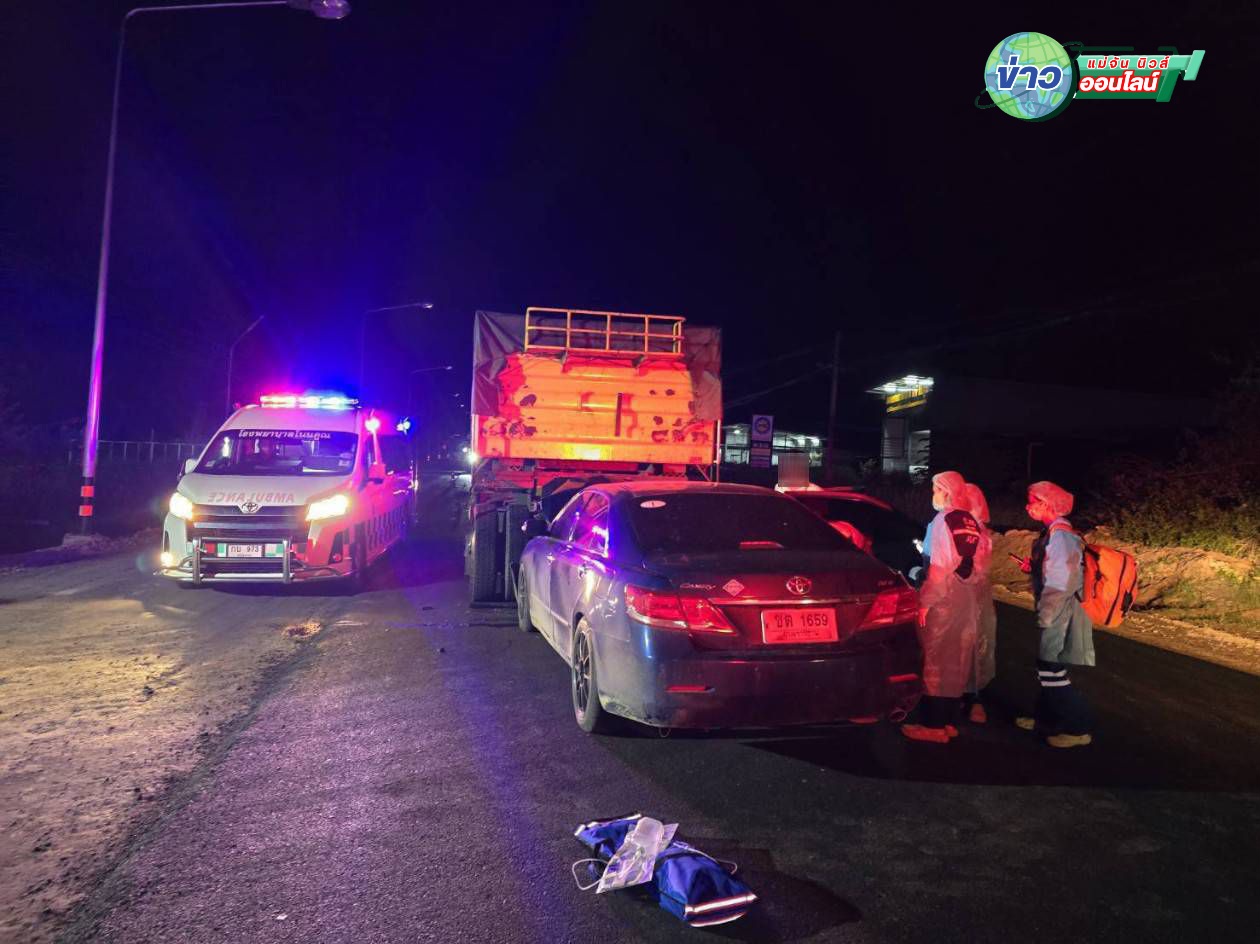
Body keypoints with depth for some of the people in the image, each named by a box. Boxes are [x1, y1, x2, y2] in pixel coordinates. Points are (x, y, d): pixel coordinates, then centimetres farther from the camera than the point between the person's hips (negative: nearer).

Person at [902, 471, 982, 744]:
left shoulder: (944, 520, -12)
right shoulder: (971, 522, 10)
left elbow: (939, 566, -17)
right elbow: (976, 565, 11)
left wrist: (925, 601, -14)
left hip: (943, 598, -8)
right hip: (966, 598, 8)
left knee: (935, 659, -1)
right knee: (957, 660, 12)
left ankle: (933, 724, 3)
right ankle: (949, 720, 20)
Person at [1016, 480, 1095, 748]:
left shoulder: (1060, 534, -20)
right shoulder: (1052, 531, 10)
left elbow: (1060, 583, -23)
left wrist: (1045, 616, -18)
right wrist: (1033, 567, 5)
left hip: (1059, 613, -10)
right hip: (1054, 613, 10)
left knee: (1052, 671, -4)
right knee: (1047, 667, 18)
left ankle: (1079, 728, 7)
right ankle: (1045, 718, 30)